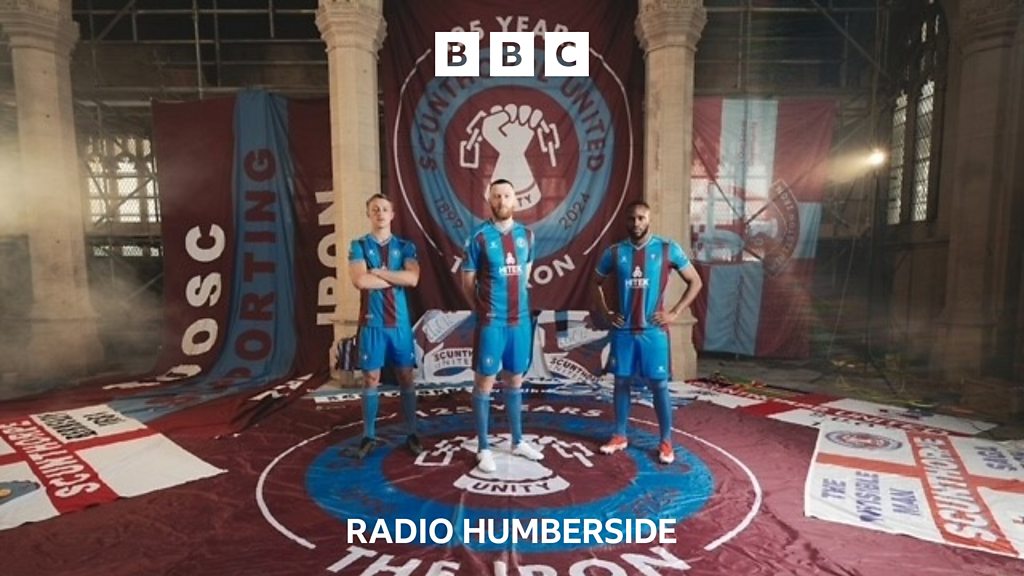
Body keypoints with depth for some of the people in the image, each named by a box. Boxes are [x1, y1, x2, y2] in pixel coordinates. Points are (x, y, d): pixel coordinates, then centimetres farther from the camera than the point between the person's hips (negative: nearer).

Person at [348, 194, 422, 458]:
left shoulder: (405, 246, 6)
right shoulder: (358, 246, 1)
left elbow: (413, 278, -12)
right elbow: (360, 281, -16)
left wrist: (378, 271, -12)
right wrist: (397, 278, -9)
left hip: (400, 322, 1)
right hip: (372, 323, -1)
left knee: (406, 377, 8)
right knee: (371, 378, 6)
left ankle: (411, 433, 19)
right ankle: (368, 435, 19)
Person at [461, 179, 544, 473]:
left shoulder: (526, 235, 6)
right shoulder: (479, 237, -7)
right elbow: (467, 283, -2)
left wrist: (518, 303, 13)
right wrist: (482, 310, -1)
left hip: (521, 319, 4)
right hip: (491, 322, -4)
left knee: (515, 380, 14)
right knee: (484, 382, 3)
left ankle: (518, 441, 29)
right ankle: (484, 448, 16)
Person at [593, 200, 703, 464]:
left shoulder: (668, 249, -3)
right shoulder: (614, 252, 2)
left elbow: (695, 282, 3)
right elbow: (597, 283, 17)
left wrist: (674, 313, -5)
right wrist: (606, 312, 5)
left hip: (654, 330, -2)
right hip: (623, 329, 2)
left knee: (659, 385, 3)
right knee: (621, 381, 10)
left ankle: (666, 442, 17)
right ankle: (619, 436, 24)